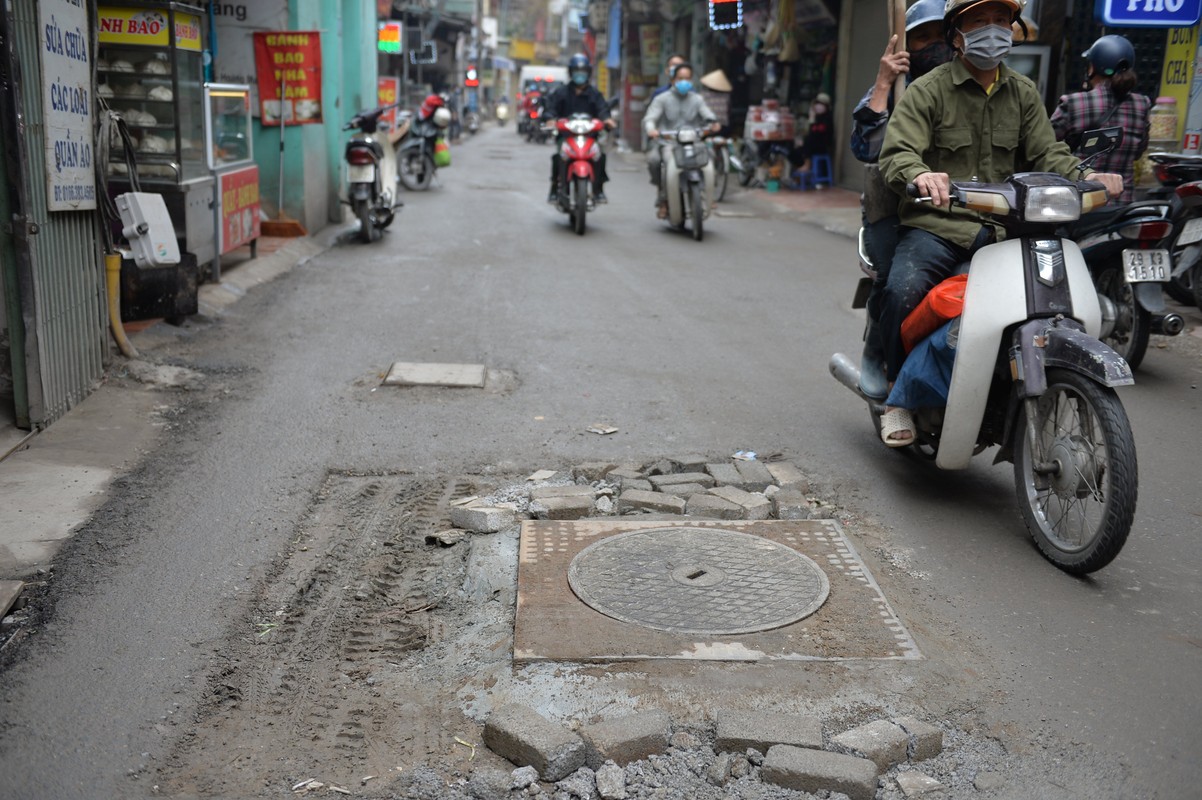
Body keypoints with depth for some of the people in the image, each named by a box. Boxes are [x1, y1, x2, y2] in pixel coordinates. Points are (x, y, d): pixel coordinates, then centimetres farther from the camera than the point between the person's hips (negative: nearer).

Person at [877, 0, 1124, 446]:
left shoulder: (1023, 94, 18)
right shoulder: (927, 91, 2)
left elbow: (1047, 153, 12)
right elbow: (896, 155, -11)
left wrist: (1084, 178, -10)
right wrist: (920, 176, -34)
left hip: (1002, 229, 4)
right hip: (936, 226, -4)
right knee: (903, 290, -32)